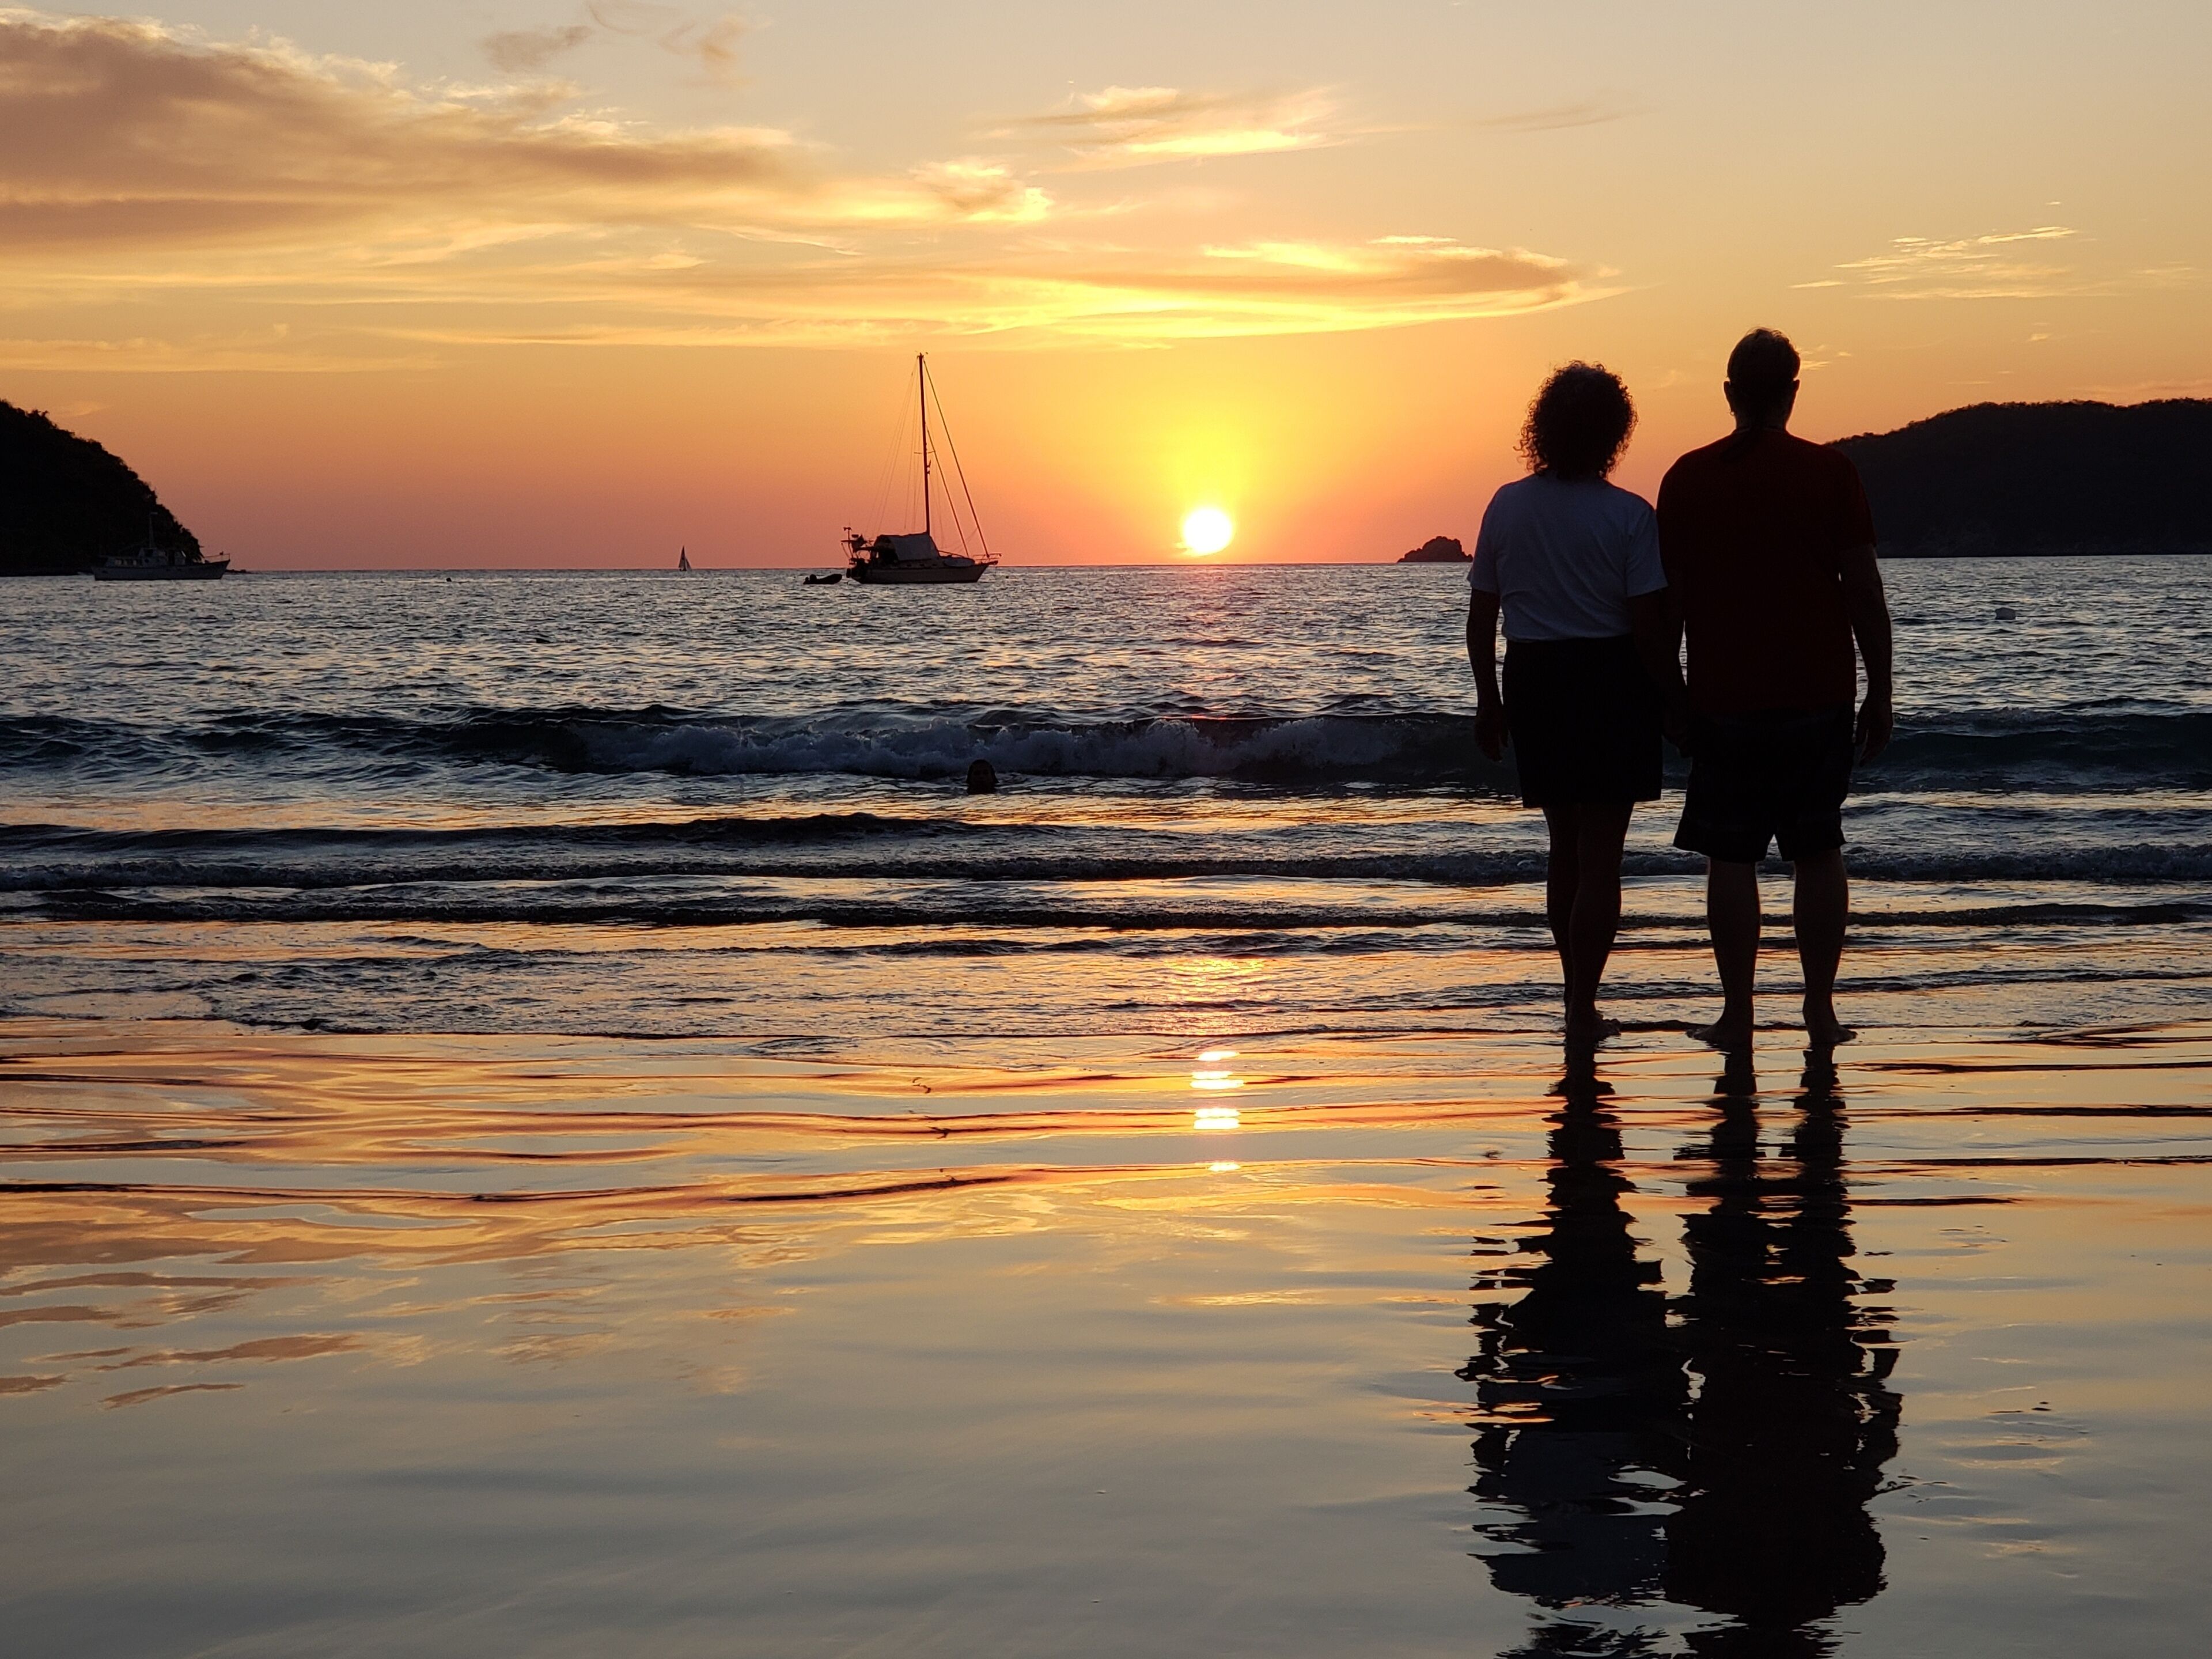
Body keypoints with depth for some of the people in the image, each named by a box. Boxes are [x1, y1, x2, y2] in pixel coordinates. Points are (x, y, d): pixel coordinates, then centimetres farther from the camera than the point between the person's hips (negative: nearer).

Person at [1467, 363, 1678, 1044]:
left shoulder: (1507, 507, 1)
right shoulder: (1628, 515, -11)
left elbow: (1481, 614, 5)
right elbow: (1649, 624, -13)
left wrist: (1488, 700, 14)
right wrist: (1671, 700, -1)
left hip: (1534, 682, 4)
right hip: (1611, 682, -4)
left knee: (1565, 847, 19)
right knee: (1600, 856, 2)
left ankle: (1577, 997, 26)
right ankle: (1583, 1009, -2)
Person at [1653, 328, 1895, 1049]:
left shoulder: (1688, 477, 0)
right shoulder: (1831, 472, -3)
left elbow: (1666, 594, 3)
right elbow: (1864, 590, -3)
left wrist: (1670, 689, 13)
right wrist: (1880, 693, 5)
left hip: (1724, 697, 0)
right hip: (1819, 694, 0)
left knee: (1731, 857, 4)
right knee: (1818, 852, 9)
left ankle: (1737, 1012, 4)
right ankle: (1821, 1008, 10)